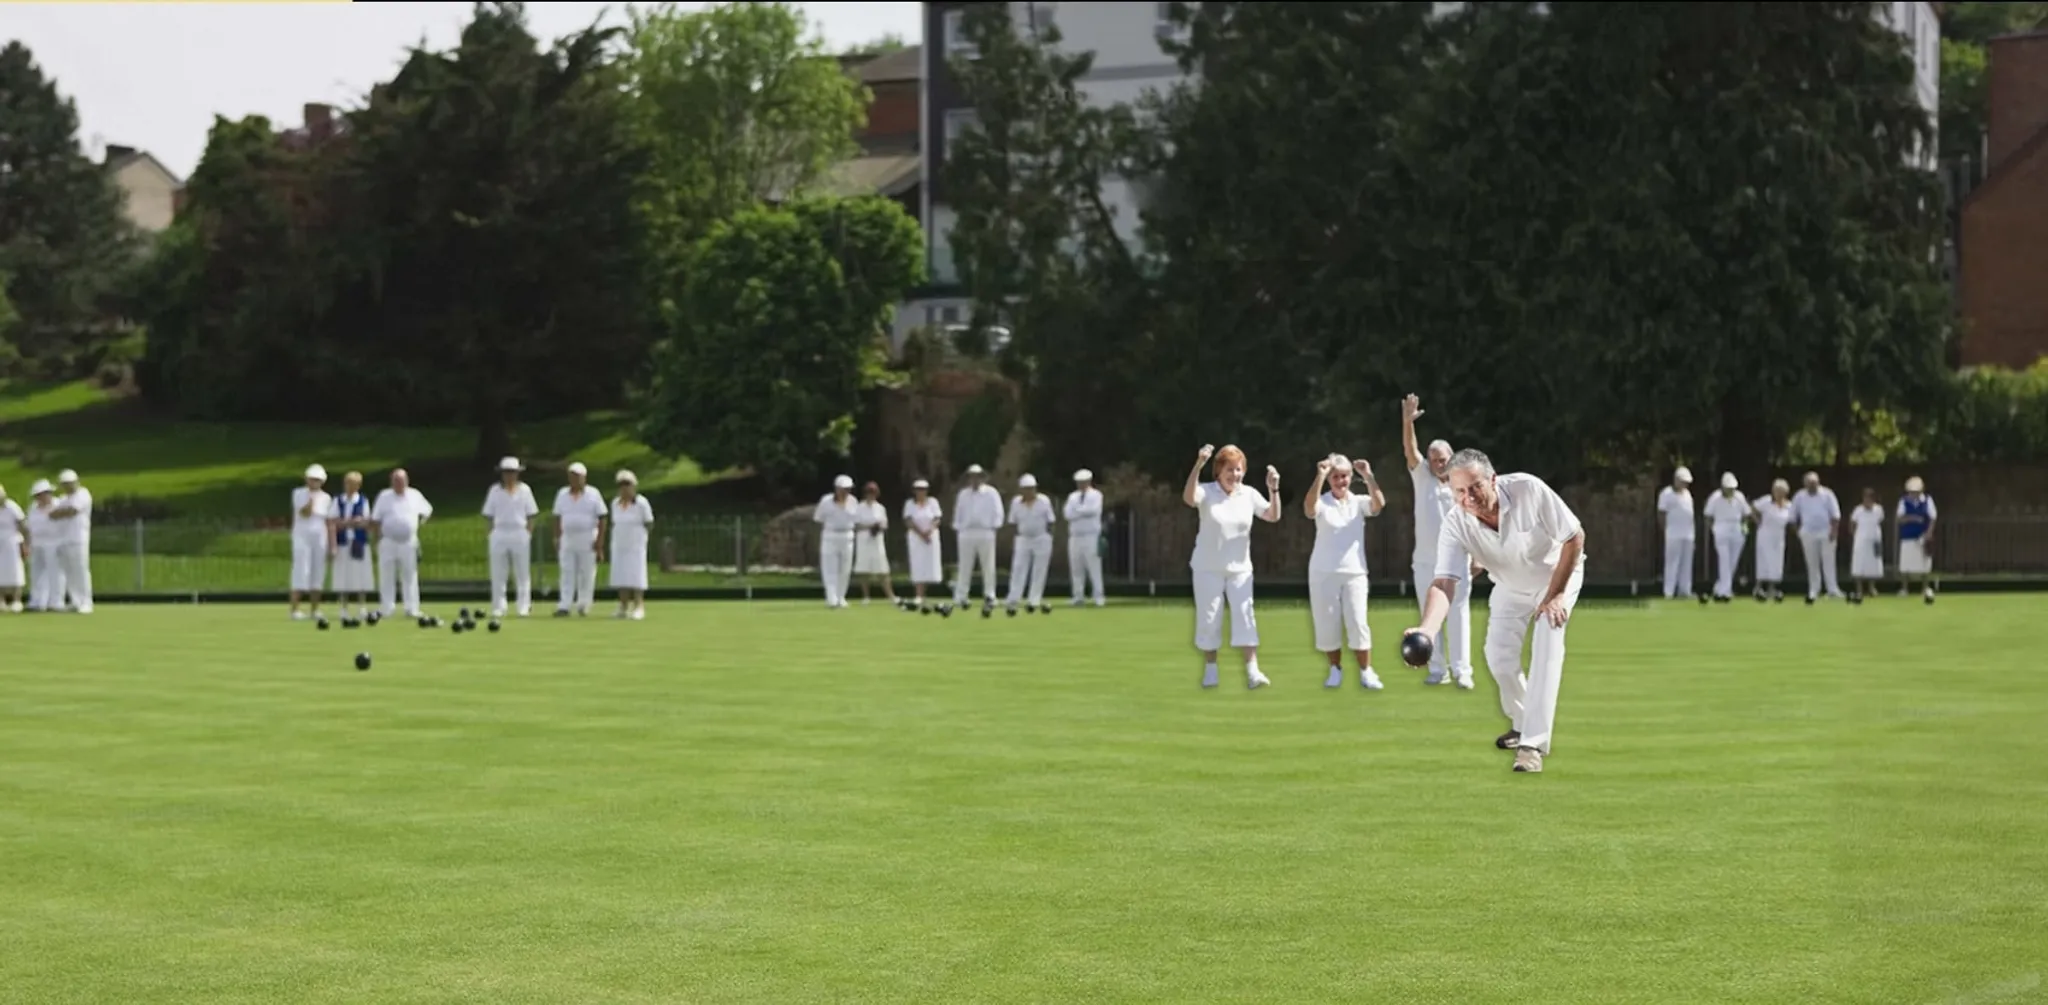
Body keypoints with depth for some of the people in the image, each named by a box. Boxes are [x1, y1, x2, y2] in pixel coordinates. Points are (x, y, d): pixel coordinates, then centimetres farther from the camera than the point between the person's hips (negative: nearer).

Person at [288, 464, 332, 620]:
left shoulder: (326, 498, 8)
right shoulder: (299, 494, -1)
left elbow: (329, 522, 10)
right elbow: (305, 513, -13)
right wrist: (311, 497, -18)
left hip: (320, 538, 4)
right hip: (302, 537, -4)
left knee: (318, 573, 3)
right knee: (301, 572, -10)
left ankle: (315, 610, 9)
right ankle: (294, 610, -12)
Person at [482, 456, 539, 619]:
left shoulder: (524, 490, 7)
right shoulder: (495, 491, 8)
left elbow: (531, 514, 6)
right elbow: (489, 515, 8)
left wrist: (529, 533, -3)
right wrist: (489, 534, -1)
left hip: (520, 534, -1)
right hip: (499, 533, 1)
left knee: (522, 573, 1)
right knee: (497, 574, 0)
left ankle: (524, 607, 4)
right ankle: (498, 608, 3)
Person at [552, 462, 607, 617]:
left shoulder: (593, 495, 0)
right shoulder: (562, 494, 10)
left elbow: (602, 519, -2)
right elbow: (558, 518, 13)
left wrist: (600, 540, -10)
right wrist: (557, 538, 7)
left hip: (587, 540, -3)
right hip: (567, 538, 3)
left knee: (586, 573, -1)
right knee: (566, 573, -4)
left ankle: (583, 606, 7)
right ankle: (564, 606, -8)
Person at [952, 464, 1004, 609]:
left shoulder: (991, 493, 5)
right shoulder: (963, 494, 15)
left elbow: (998, 513, 3)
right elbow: (958, 513, 15)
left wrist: (994, 527, -6)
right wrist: (957, 529, 6)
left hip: (985, 533, -2)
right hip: (966, 533, 2)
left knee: (988, 567, -1)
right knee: (964, 567, 0)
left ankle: (989, 596, 3)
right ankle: (959, 598, 0)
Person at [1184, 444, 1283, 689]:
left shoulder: (1249, 494, 0)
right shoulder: (1207, 492, -10)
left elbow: (1273, 516, -7)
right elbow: (1188, 498, -33)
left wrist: (1274, 489, -24)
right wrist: (1198, 465, -47)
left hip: (1239, 568, 2)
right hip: (1208, 568, -2)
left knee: (1245, 616, -8)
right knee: (1209, 620, 4)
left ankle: (1252, 671, -12)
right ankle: (1210, 670, 17)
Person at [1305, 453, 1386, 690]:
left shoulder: (1359, 502, 4)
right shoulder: (1322, 503, -2)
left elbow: (1379, 504, -15)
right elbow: (1309, 509, -25)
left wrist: (1368, 475, -25)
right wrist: (1320, 477, -33)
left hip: (1354, 572, 1)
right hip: (1324, 573, -1)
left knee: (1358, 624, -5)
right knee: (1328, 625, 4)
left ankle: (1366, 672, 1)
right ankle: (1336, 670, 18)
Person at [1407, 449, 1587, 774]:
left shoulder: (1529, 490, -38)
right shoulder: (1456, 525, -30)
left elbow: (1575, 537, -26)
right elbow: (1444, 583, -39)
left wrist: (1555, 595, -27)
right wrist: (1426, 631, -58)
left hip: (1558, 572, -4)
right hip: (1510, 586, 4)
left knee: (1546, 649, -19)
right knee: (1499, 656, 1)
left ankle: (1533, 744, -20)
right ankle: (1522, 724, 30)